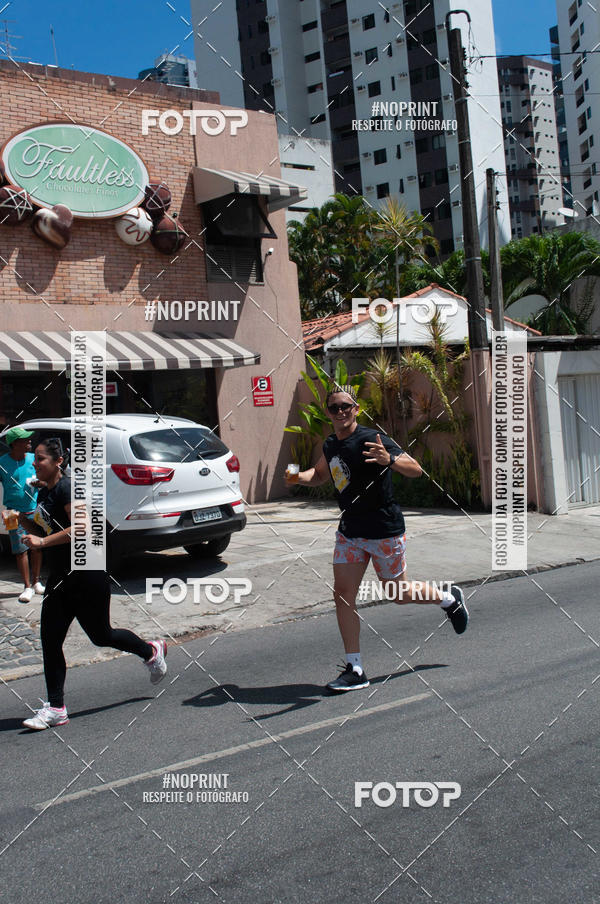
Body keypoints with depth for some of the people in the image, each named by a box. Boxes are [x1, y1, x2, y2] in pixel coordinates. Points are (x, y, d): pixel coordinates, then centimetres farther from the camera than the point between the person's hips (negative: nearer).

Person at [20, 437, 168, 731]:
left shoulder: (66, 488, -16)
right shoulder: (43, 493, 12)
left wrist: (42, 542, -28)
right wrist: (25, 522, 7)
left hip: (87, 576, -9)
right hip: (60, 579, 9)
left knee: (101, 636, 6)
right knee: (50, 641, 2)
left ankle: (152, 651, 32)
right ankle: (55, 708, 7)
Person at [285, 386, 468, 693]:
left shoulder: (371, 440, -18)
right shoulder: (330, 445, 5)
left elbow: (416, 469, -21)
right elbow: (319, 475, 25)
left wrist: (389, 460, -41)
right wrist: (298, 476, 3)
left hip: (384, 530, -6)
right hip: (349, 531, 7)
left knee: (398, 593, 8)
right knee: (343, 594, -1)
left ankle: (450, 599, 37)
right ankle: (355, 670, 5)